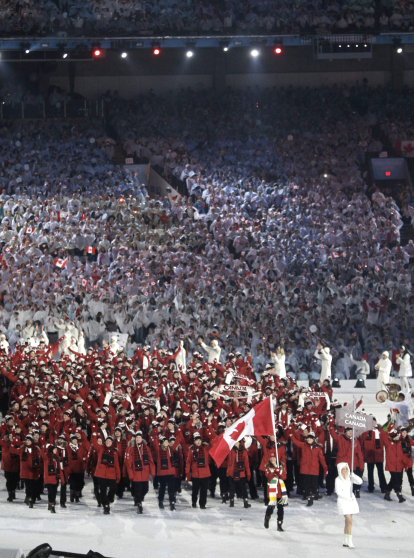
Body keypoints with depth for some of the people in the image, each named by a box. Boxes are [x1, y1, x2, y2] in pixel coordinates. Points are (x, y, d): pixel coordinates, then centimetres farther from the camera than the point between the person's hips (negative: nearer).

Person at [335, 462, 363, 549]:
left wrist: (354, 476, -16)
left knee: (347, 522, 9)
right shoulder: (338, 480, -7)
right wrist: (348, 498, -14)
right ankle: (349, 541, -14)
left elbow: (360, 482, -1)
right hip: (343, 502, -6)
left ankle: (345, 542, 14)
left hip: (351, 501, 6)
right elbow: (338, 492, -12)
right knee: (349, 521, -15)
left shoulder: (350, 478, 8)